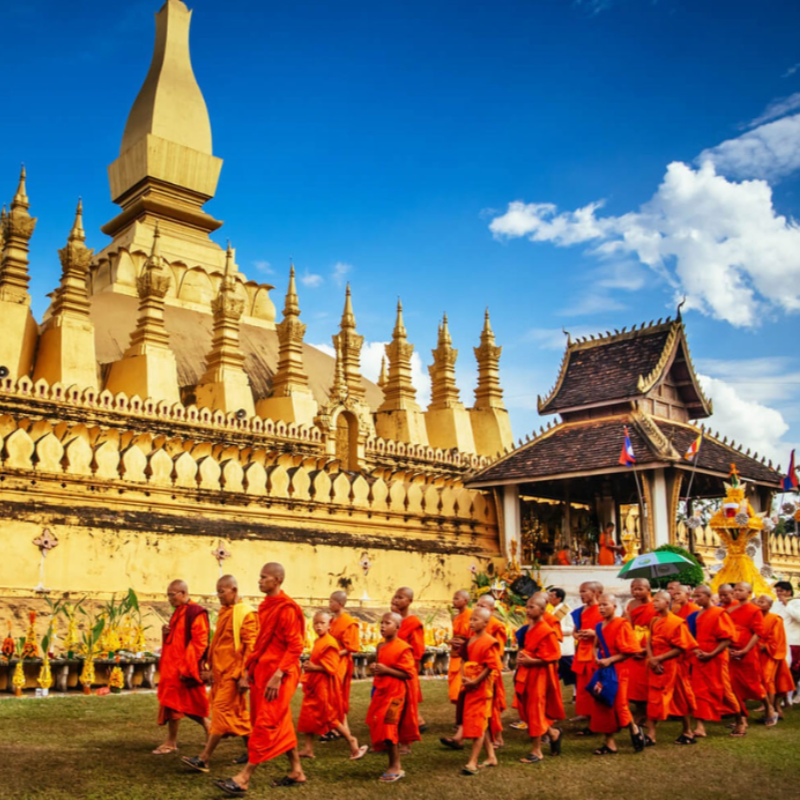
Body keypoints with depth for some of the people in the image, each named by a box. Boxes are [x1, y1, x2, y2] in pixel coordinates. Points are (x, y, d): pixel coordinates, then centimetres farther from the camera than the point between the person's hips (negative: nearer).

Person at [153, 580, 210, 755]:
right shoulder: (177, 613, 15)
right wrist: (166, 634, 1)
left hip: (184, 669, -9)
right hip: (171, 667, 9)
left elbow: (199, 642, -18)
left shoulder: (196, 613, -13)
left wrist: (186, 668, -20)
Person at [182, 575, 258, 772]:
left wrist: (245, 676, -19)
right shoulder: (223, 612, 14)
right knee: (238, 713, 13)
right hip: (220, 671, 9)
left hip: (234, 672, -9)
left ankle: (204, 759, -7)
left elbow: (250, 647, -15)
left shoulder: (246, 613, -12)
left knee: (221, 710, -8)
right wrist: (211, 668, 17)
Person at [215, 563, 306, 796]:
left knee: (265, 726, -5)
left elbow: (296, 646, -19)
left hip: (278, 674, -9)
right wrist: (250, 669, 15)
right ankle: (296, 771, 24)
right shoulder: (266, 606, 12)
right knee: (281, 724, 14)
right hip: (262, 671, 9)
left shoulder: (286, 608, -15)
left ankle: (243, 780, -4)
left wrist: (278, 675, -24)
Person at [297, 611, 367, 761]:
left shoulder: (329, 643, -18)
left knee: (330, 717, -1)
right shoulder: (318, 642, 11)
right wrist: (309, 665, 7)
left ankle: (352, 742, 13)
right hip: (314, 684, 10)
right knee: (308, 715, 9)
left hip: (325, 685, -10)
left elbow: (331, 668, -23)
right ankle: (308, 749, 16)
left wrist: (313, 668, -21)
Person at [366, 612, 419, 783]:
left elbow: (409, 674, -16)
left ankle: (395, 767, 0)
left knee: (388, 727, -11)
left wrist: (386, 670, -22)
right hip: (380, 692, 8)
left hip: (395, 693, -8)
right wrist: (374, 669, 3)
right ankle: (395, 765, 21)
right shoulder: (380, 647, 10)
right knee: (383, 728, 10)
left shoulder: (403, 648, -13)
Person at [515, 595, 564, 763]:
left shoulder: (546, 631, -16)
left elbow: (553, 656, -18)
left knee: (534, 710, -2)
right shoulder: (528, 629, 9)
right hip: (526, 673, 8)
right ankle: (553, 733, 32)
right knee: (527, 709, 12)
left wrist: (531, 660, -21)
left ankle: (536, 751, 9)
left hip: (539, 674, -8)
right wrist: (522, 655, 6)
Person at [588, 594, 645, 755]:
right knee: (602, 706, 6)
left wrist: (610, 660, -19)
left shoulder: (622, 625, -13)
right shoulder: (599, 626, 8)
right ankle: (610, 743, 15)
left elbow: (630, 651, -16)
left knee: (618, 705, -4)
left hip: (617, 670, -7)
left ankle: (634, 730, 24)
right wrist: (597, 657, -4)